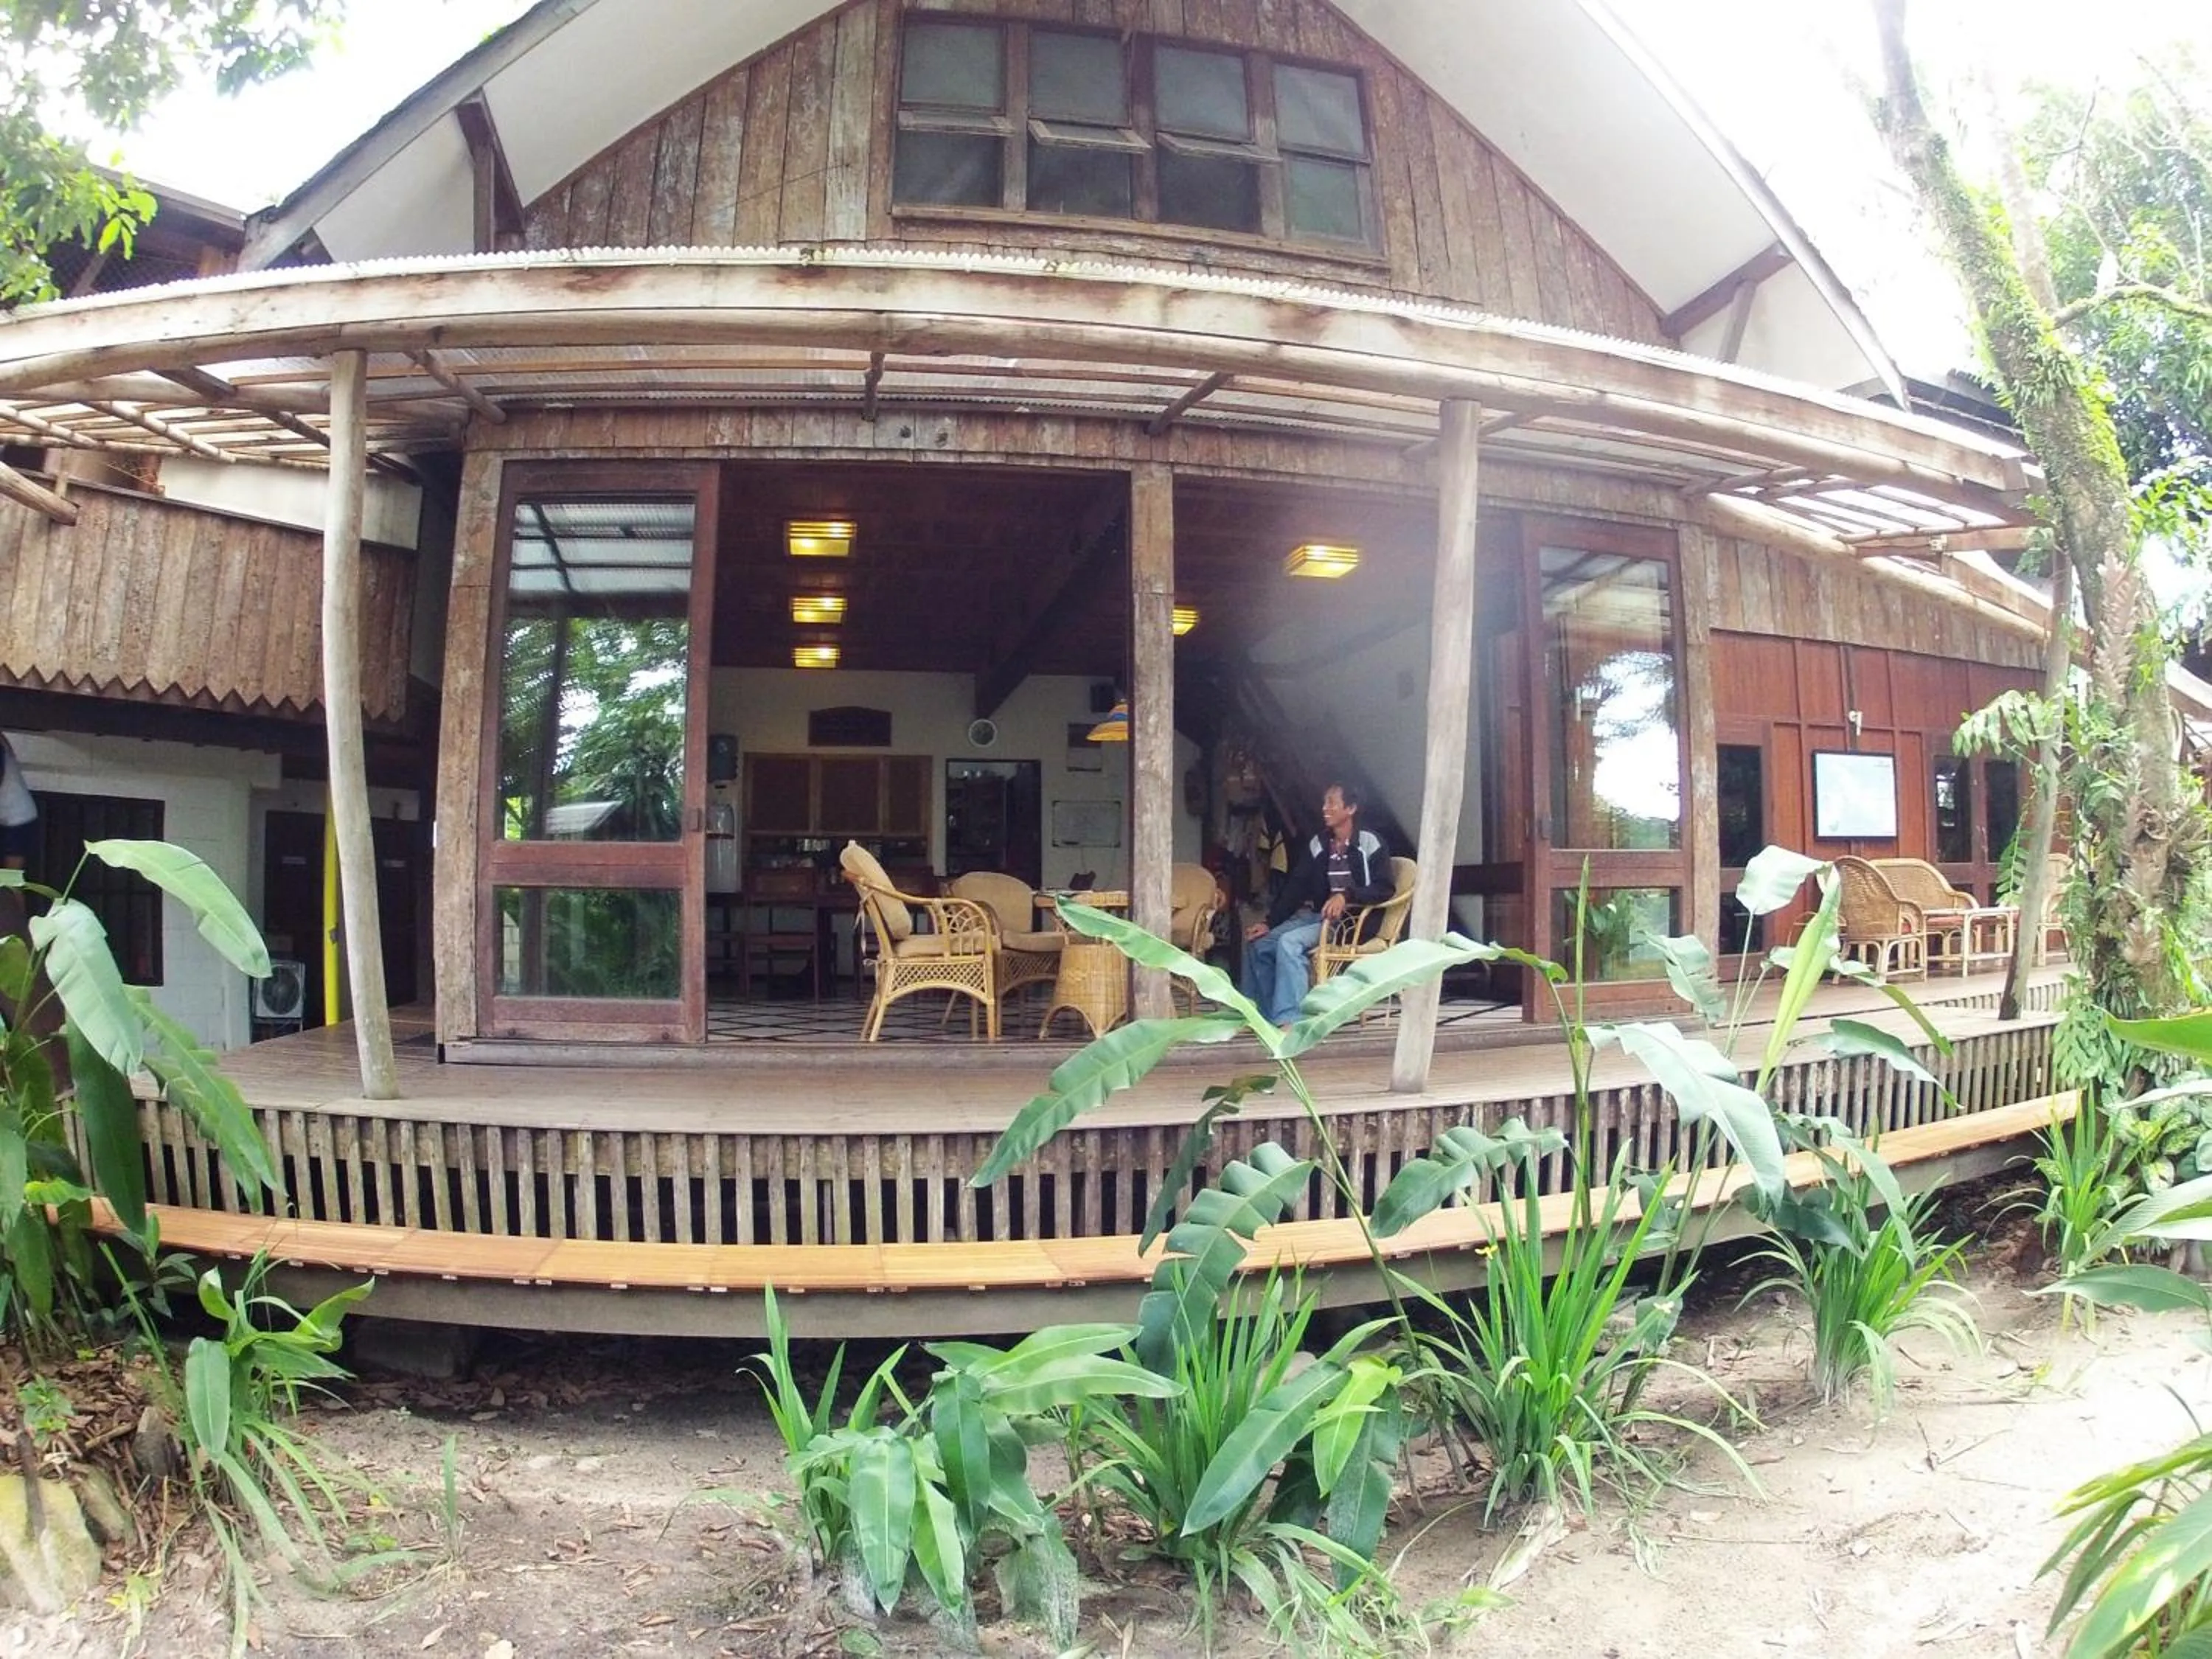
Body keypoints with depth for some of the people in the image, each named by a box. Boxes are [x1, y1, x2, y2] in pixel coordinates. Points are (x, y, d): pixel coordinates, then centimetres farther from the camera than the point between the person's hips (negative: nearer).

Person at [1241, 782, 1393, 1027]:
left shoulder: (1370, 843, -7)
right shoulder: (1318, 844, 10)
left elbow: (1384, 889, -13)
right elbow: (1296, 887, 8)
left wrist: (1346, 896, -29)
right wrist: (1269, 922, -2)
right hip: (1316, 915, 7)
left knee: (1290, 942, -30)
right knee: (1259, 944, -9)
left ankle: (1287, 1021, -32)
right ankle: (1262, 1015, -3)